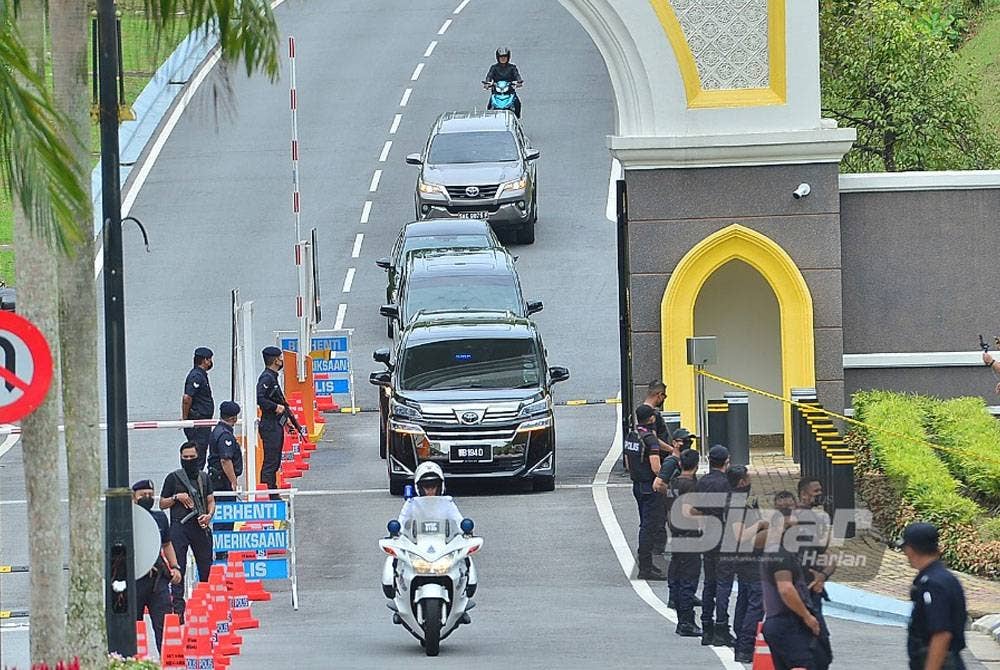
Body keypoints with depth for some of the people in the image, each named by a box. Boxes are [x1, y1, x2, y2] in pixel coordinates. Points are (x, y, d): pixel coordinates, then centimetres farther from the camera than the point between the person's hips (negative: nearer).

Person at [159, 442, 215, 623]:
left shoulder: (204, 477, 16)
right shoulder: (173, 478, 7)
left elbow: (211, 501, 15)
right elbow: (162, 504, 10)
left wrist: (209, 515, -4)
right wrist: (176, 497, -8)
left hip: (200, 526, 3)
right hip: (179, 526, -3)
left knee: (206, 568, 4)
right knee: (178, 568, -7)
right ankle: (178, 608, -9)